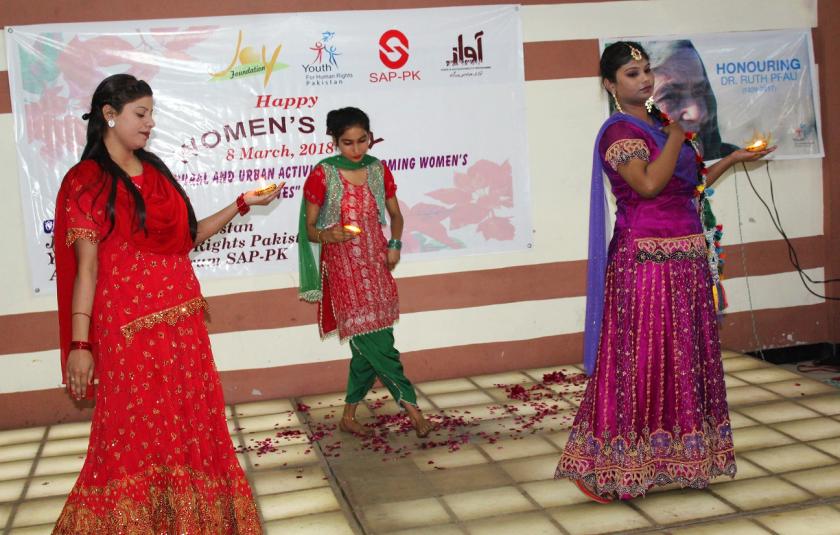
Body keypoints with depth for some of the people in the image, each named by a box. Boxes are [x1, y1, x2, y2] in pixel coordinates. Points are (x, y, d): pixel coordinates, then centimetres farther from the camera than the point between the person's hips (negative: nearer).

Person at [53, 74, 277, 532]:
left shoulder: (156, 172, 14)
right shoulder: (87, 181, -6)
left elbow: (187, 236, 17)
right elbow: (86, 268, -10)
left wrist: (242, 204, 12)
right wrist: (79, 345, -14)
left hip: (183, 320, 6)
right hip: (131, 327, -6)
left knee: (192, 425, 10)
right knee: (136, 433, 2)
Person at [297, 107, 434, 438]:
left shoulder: (379, 170, 6)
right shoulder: (323, 175, -7)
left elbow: (395, 215, 18)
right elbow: (308, 228, -3)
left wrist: (395, 244, 0)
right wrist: (326, 235, -24)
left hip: (376, 265, 5)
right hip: (343, 269, -5)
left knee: (367, 344, 4)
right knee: (376, 342, -12)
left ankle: (348, 416, 16)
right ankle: (410, 405, -3)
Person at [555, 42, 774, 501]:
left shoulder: (660, 123, 15)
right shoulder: (620, 130, -10)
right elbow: (649, 184, -25)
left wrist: (732, 159, 16)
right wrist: (677, 132, -14)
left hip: (687, 257, 9)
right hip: (647, 260, -8)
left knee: (686, 357, 12)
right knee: (641, 360, -6)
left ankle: (672, 458, 24)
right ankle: (602, 469, 3)